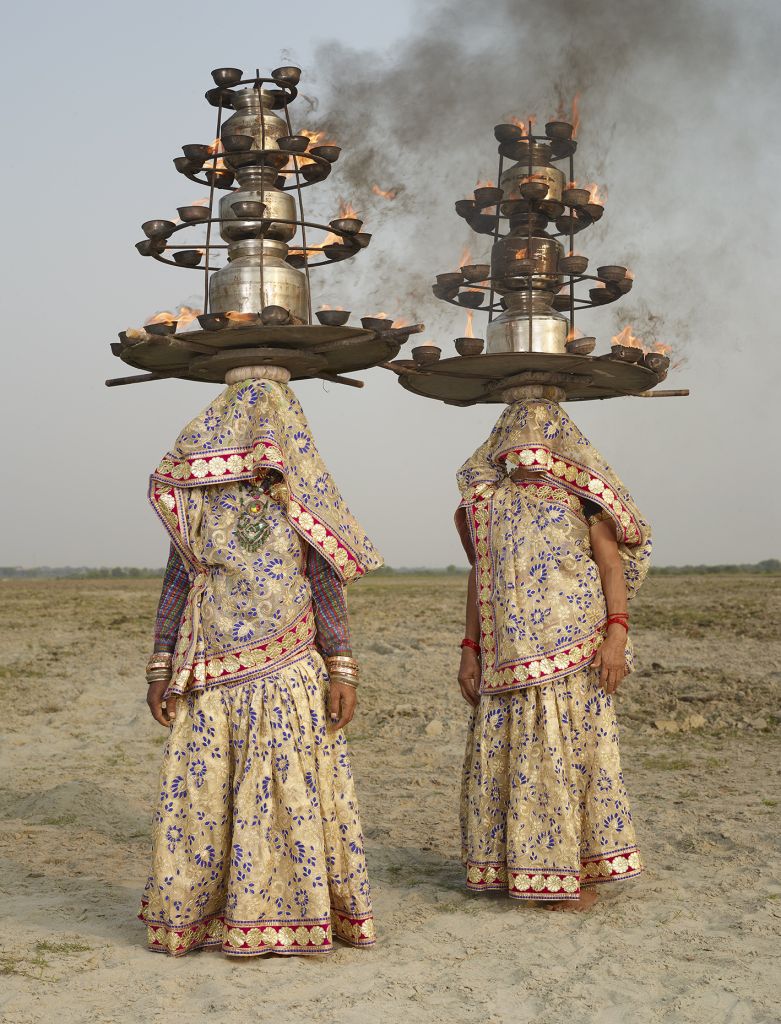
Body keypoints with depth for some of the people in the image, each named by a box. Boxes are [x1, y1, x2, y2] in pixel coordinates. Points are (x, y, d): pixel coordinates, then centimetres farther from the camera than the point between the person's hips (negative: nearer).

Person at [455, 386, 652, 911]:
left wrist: (616, 632, -16)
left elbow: (612, 562, -3)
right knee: (501, 755, 4)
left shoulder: (579, 491, 2)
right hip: (507, 654, 4)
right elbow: (480, 574, 15)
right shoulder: (486, 493, 14)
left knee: (572, 752, -2)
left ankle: (575, 872, 7)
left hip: (572, 650, -4)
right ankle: (516, 867, 16)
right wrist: (470, 648, 10)